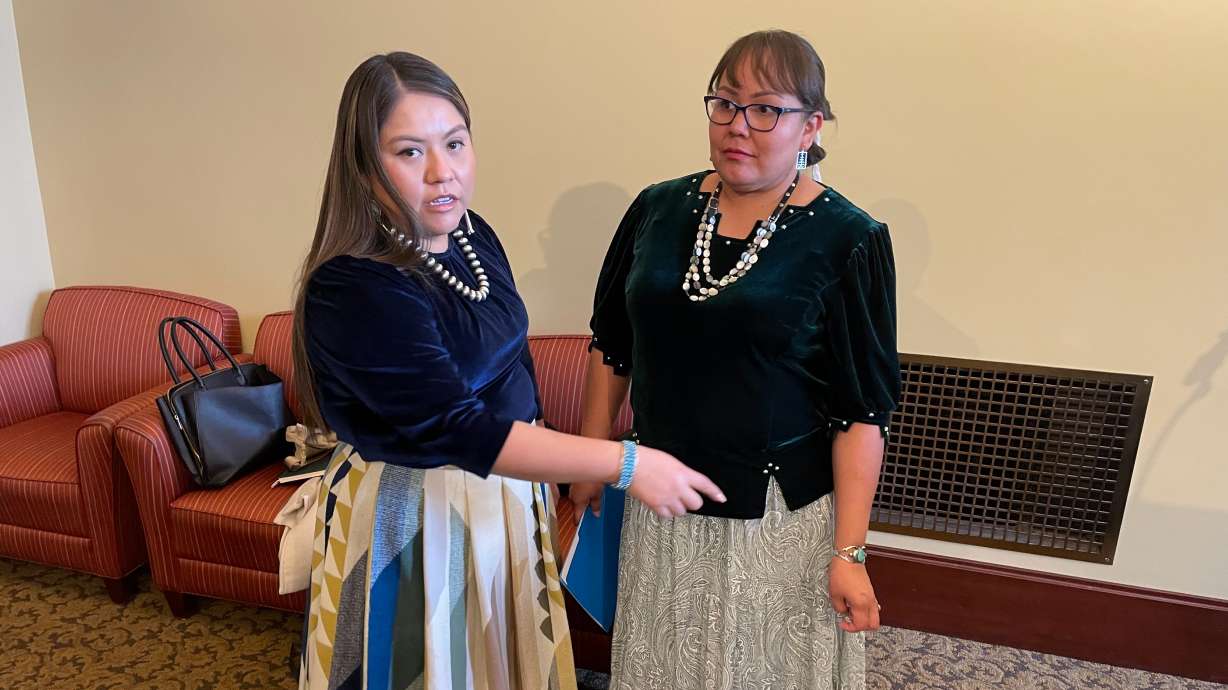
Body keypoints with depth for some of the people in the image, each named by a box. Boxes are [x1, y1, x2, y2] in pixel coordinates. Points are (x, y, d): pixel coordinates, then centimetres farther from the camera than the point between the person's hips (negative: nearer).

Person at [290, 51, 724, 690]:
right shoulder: (352, 290, -27)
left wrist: (541, 466, 16)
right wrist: (625, 464, -33)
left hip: (505, 489, 7)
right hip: (415, 515, -6)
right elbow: (456, 427, -32)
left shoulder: (472, 234, -4)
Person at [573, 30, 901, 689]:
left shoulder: (847, 239, -12)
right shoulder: (657, 209, -1)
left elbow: (862, 411, -11)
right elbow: (611, 345, 8)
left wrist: (850, 552, -11)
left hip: (780, 512, -3)